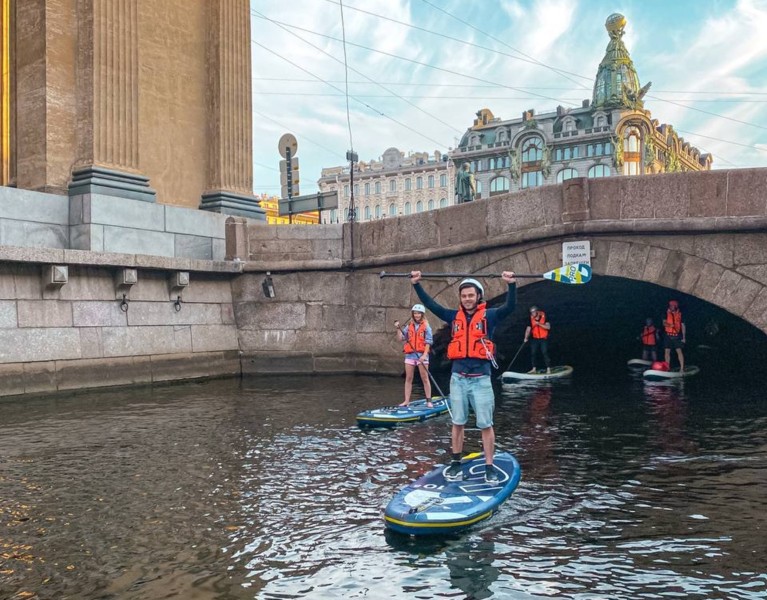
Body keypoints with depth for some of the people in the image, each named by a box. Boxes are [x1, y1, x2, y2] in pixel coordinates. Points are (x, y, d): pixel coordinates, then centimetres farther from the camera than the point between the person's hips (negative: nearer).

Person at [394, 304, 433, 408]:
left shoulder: (426, 327, 2)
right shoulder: (409, 327, 12)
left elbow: (428, 342, -5)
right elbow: (401, 338, 6)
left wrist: (425, 355, -15)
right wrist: (398, 329, -7)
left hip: (422, 355, -4)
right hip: (410, 355, 4)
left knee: (425, 378, -1)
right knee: (408, 379, 4)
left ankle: (429, 401, 5)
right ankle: (406, 401, 7)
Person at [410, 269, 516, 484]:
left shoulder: (489, 315, 2)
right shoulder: (454, 316, 10)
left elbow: (510, 306, -12)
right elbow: (430, 304, 9)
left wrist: (511, 284, -26)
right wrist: (416, 284, 2)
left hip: (481, 379, -3)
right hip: (458, 378, 3)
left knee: (485, 425, 1)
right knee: (458, 423, 10)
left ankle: (489, 467, 9)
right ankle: (455, 464, 20)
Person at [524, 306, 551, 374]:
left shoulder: (544, 317, -9)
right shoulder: (531, 318, 0)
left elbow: (548, 327, -17)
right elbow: (528, 329, -2)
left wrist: (539, 324, -25)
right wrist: (526, 338, -14)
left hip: (544, 339, -4)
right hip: (535, 339, 4)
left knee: (545, 353, -11)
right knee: (533, 353, 3)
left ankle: (548, 369, -7)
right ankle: (534, 369, 14)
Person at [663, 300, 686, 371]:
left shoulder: (680, 314, 2)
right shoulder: (667, 314, 4)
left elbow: (683, 326, 4)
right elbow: (664, 323, -3)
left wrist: (683, 337, 0)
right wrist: (670, 325, -26)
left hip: (677, 336, -2)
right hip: (668, 335, 2)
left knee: (679, 351, -9)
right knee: (667, 351, 4)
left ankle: (682, 368, -11)